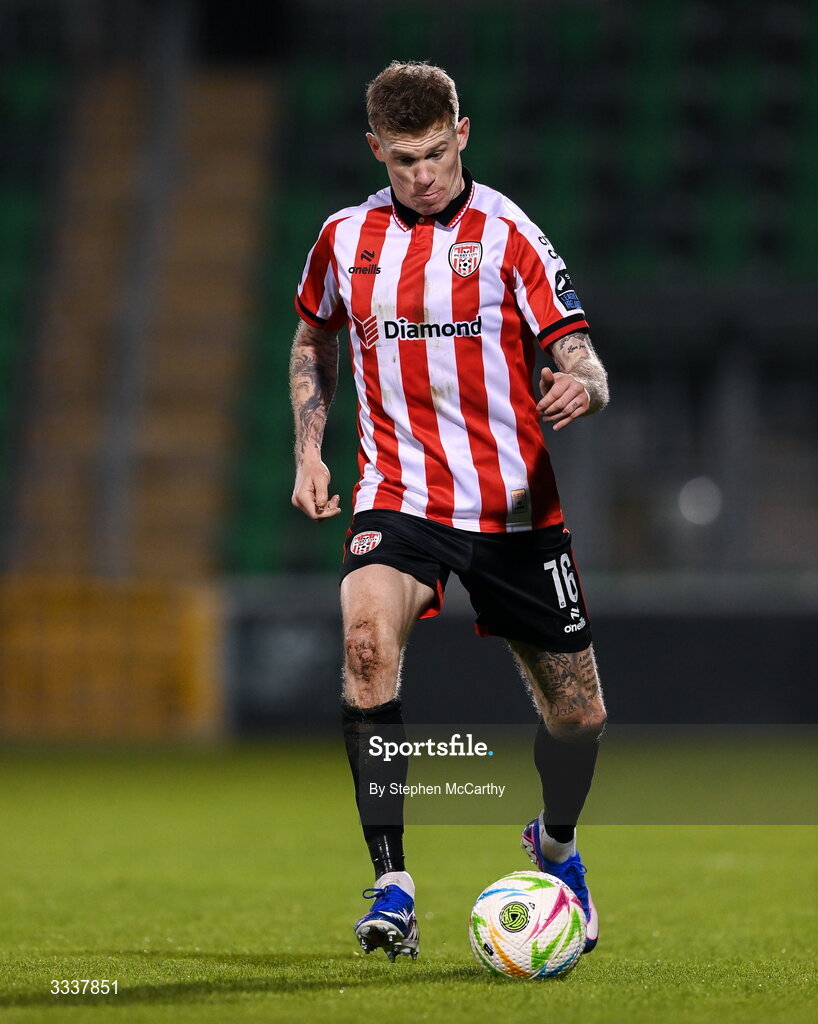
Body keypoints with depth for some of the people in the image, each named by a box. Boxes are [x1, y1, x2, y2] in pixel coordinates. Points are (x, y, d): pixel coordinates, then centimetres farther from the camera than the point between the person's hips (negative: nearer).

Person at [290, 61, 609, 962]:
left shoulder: (508, 235, -5)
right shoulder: (346, 237, 5)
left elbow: (581, 360, -9)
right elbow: (313, 339, 23)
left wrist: (582, 387, -33)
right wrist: (309, 450, 12)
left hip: (517, 506, -1)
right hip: (399, 497, 1)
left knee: (576, 708, 6)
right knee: (368, 638, -29)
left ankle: (556, 843, 41)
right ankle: (391, 886, -26)